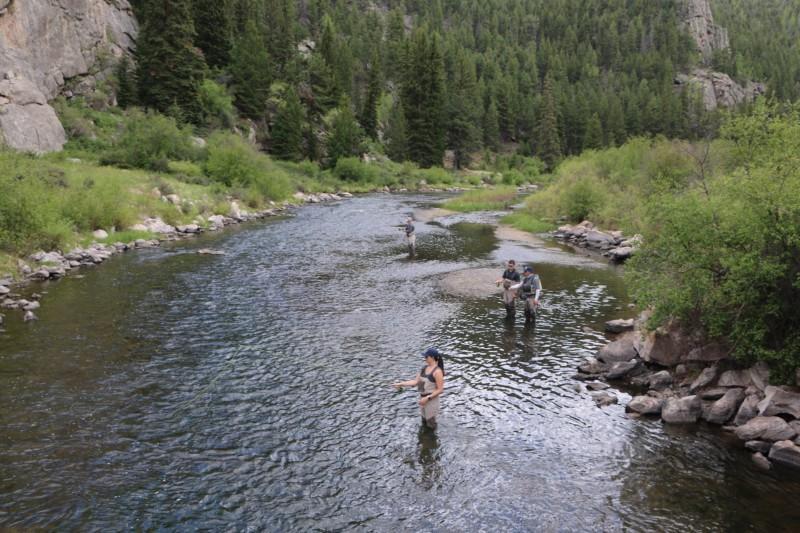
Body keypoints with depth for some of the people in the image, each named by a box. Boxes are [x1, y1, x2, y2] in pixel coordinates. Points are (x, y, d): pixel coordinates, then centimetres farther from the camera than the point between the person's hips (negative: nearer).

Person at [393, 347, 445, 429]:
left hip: (431, 399, -8)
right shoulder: (425, 367, 3)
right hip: (423, 398, 8)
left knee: (431, 424, 7)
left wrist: (427, 398, -22)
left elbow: (440, 390, -20)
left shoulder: (437, 371, -21)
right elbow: (416, 382, 2)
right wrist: (400, 384, -4)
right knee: (424, 421, 23)